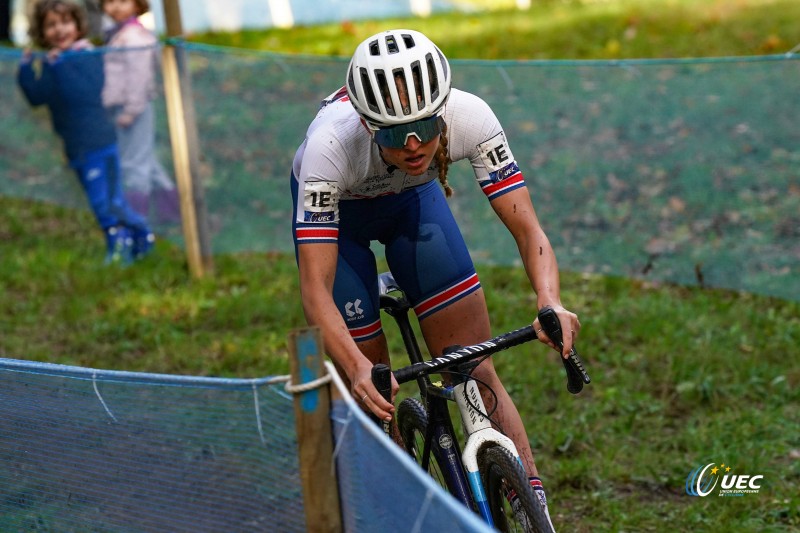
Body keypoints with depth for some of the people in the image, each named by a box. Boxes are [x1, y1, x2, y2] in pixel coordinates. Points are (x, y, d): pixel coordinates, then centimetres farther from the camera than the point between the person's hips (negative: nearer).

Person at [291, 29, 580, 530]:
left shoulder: (469, 116, -35)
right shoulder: (331, 144, -41)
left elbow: (528, 230, -31)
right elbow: (316, 288, -41)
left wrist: (551, 305, -50)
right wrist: (358, 369, -56)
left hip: (413, 199, 2)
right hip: (336, 208, -2)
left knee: (476, 371, -9)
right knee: (374, 394, -6)